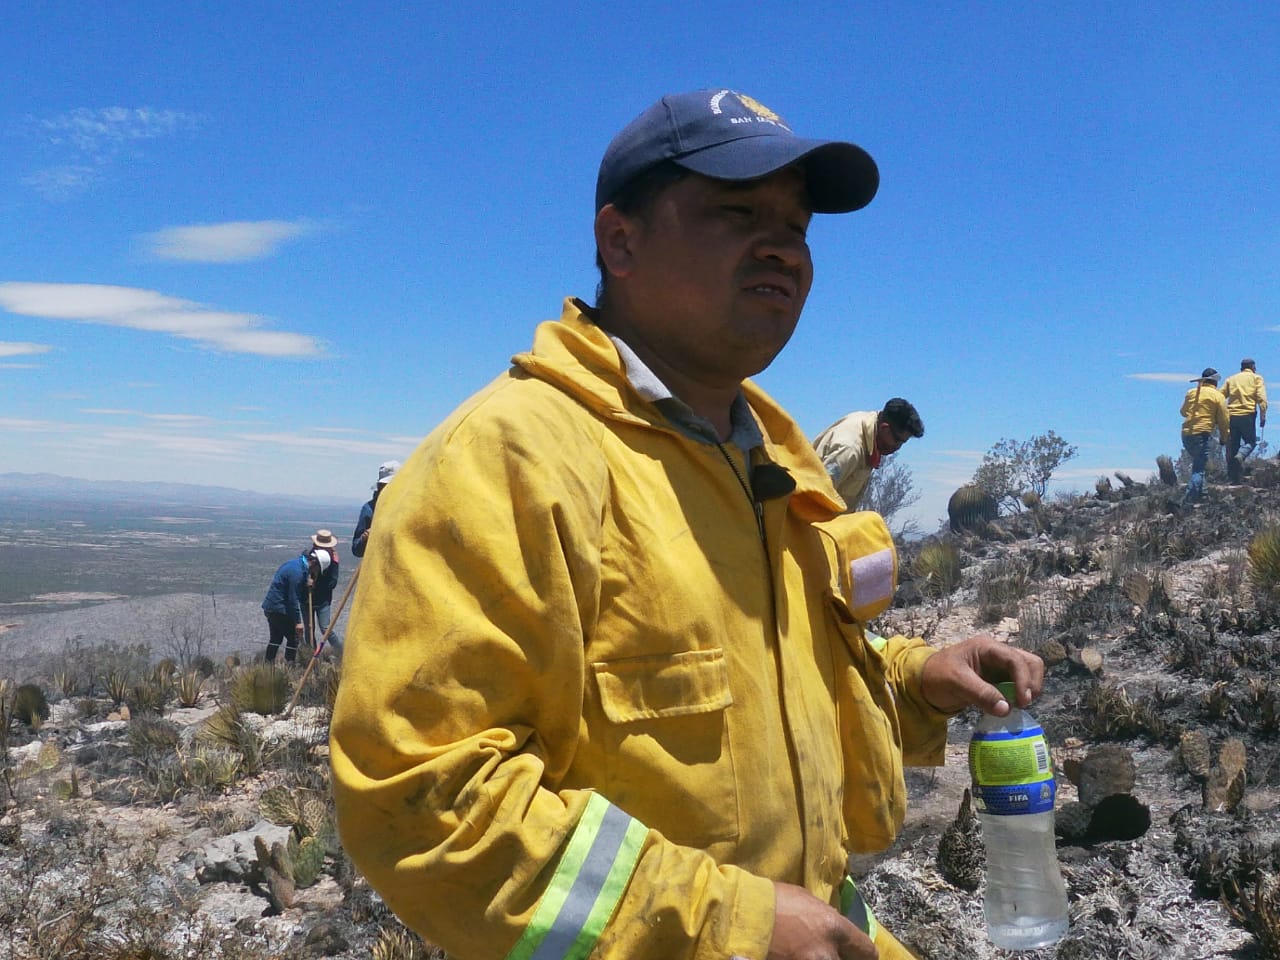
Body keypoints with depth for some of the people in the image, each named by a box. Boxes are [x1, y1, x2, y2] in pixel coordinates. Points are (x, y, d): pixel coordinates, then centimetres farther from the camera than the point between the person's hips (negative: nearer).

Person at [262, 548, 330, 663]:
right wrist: (298, 622, -17)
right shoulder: (297, 571, -21)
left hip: (270, 605, 10)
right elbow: (293, 599, -21)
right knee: (294, 638, -3)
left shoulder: (296, 563, 9)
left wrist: (306, 584, -1)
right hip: (279, 608, -10)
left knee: (276, 638, 19)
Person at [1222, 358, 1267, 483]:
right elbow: (1262, 399, -4)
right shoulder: (1256, 378, 9)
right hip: (1247, 415, -3)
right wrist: (1263, 416, -6)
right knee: (1250, 441, 10)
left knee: (1232, 446, 7)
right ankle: (1240, 456, -23)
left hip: (1231, 416, 3)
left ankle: (1232, 477, 6)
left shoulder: (1231, 379, 17)